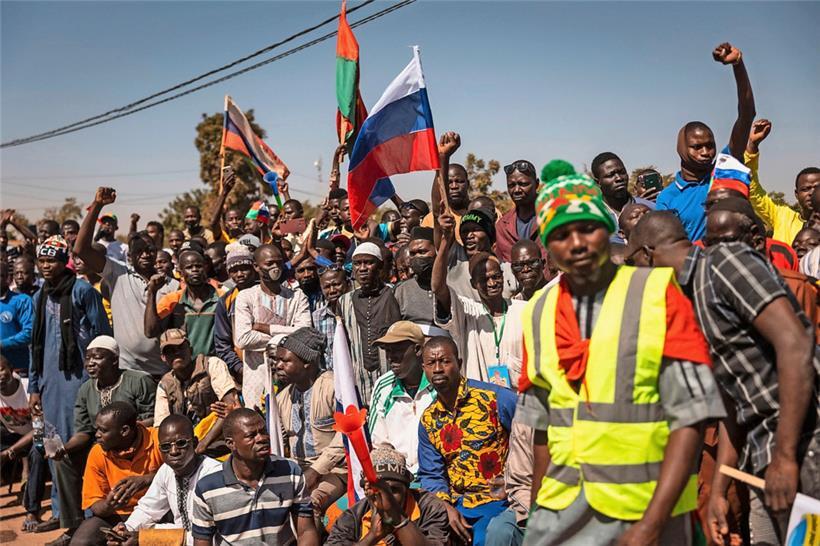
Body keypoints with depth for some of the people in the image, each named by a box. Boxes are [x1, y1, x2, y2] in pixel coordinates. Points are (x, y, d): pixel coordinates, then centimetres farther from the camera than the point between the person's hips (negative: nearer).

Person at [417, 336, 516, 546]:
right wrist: (446, 506, -9)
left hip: (500, 500, -5)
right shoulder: (428, 420, 10)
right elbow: (431, 475, 11)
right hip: (457, 505, 5)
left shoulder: (494, 398, -8)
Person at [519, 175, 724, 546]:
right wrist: (537, 514, 10)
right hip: (562, 510, 3)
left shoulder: (658, 293, -9)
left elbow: (689, 416, -12)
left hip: (649, 509, -3)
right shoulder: (538, 314, 3)